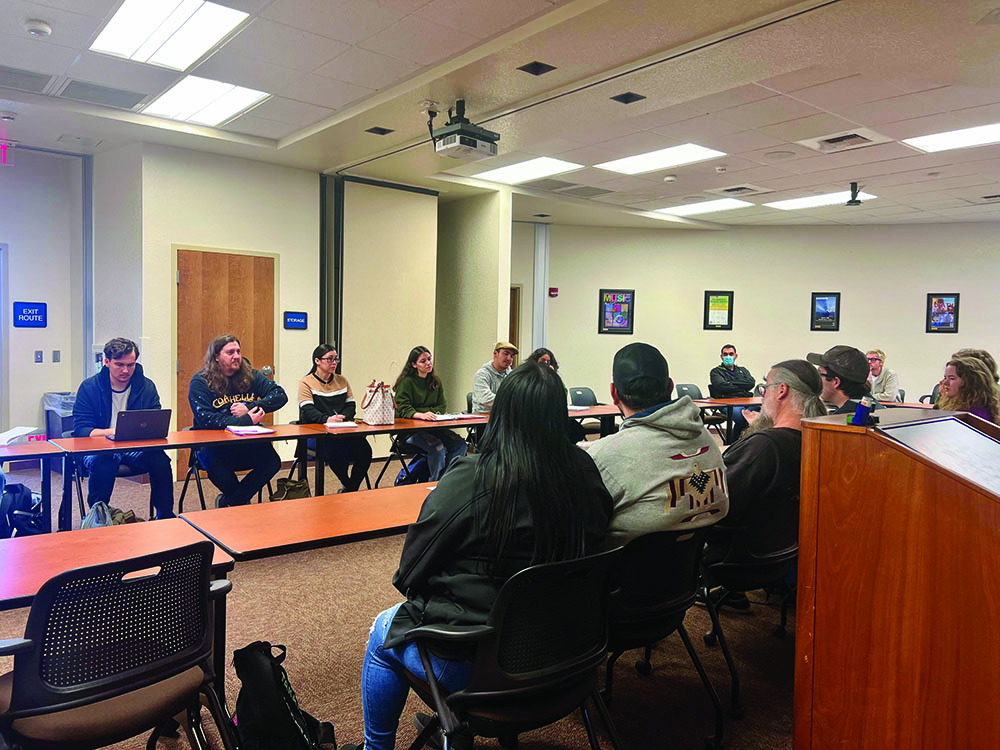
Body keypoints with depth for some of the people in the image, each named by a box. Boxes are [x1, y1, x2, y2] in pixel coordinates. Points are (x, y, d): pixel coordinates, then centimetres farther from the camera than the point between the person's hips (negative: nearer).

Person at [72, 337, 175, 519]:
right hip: (100, 449, -2)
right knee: (103, 465, -35)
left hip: (137, 447, 2)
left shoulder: (147, 387, 3)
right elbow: (80, 430, -10)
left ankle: (165, 518, -10)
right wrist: (111, 432, -28)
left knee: (161, 461, -26)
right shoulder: (89, 387, -3)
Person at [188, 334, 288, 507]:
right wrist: (247, 420, -19)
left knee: (272, 462, -24)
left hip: (248, 443, 3)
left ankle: (228, 503, -2)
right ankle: (243, 501, 0)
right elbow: (205, 420, -15)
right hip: (213, 445, -3)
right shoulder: (200, 382, -3)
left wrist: (250, 408, -15)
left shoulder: (251, 375, 8)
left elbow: (280, 395, 0)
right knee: (217, 468, -34)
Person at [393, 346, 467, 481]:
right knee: (438, 448, -30)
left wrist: (430, 413, -11)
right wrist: (421, 415, -33)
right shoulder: (407, 382, -6)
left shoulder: (435, 381, 13)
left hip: (433, 427, 6)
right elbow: (403, 409, -15)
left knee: (460, 445, -16)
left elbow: (442, 406, 10)